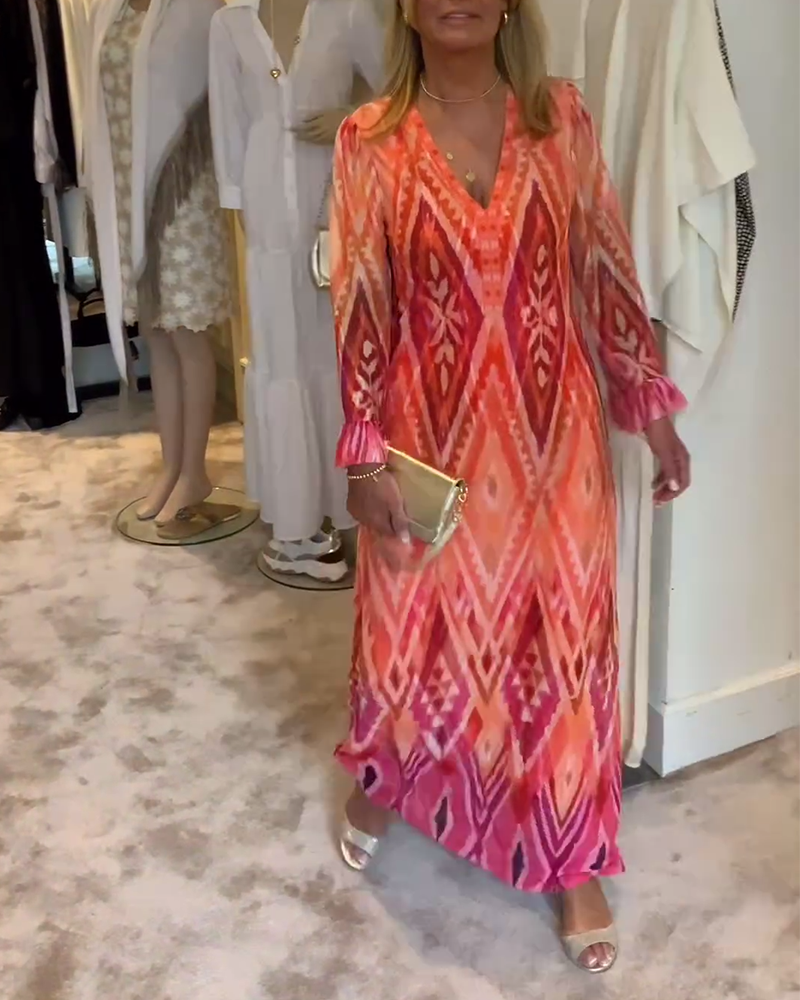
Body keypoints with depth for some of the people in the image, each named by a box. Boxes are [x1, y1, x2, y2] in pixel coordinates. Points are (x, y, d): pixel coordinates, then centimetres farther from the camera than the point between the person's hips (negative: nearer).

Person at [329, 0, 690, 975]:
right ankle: (379, 783, 47)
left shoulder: (560, 118, 0)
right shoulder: (370, 141, -4)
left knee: (563, 636, 9)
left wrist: (653, 409, 4)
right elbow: (358, 308, -5)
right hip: (435, 438, -1)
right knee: (417, 629, 15)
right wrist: (366, 457, -9)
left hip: (554, 437, 1)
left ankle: (572, 860, 29)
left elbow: (607, 270, 4)